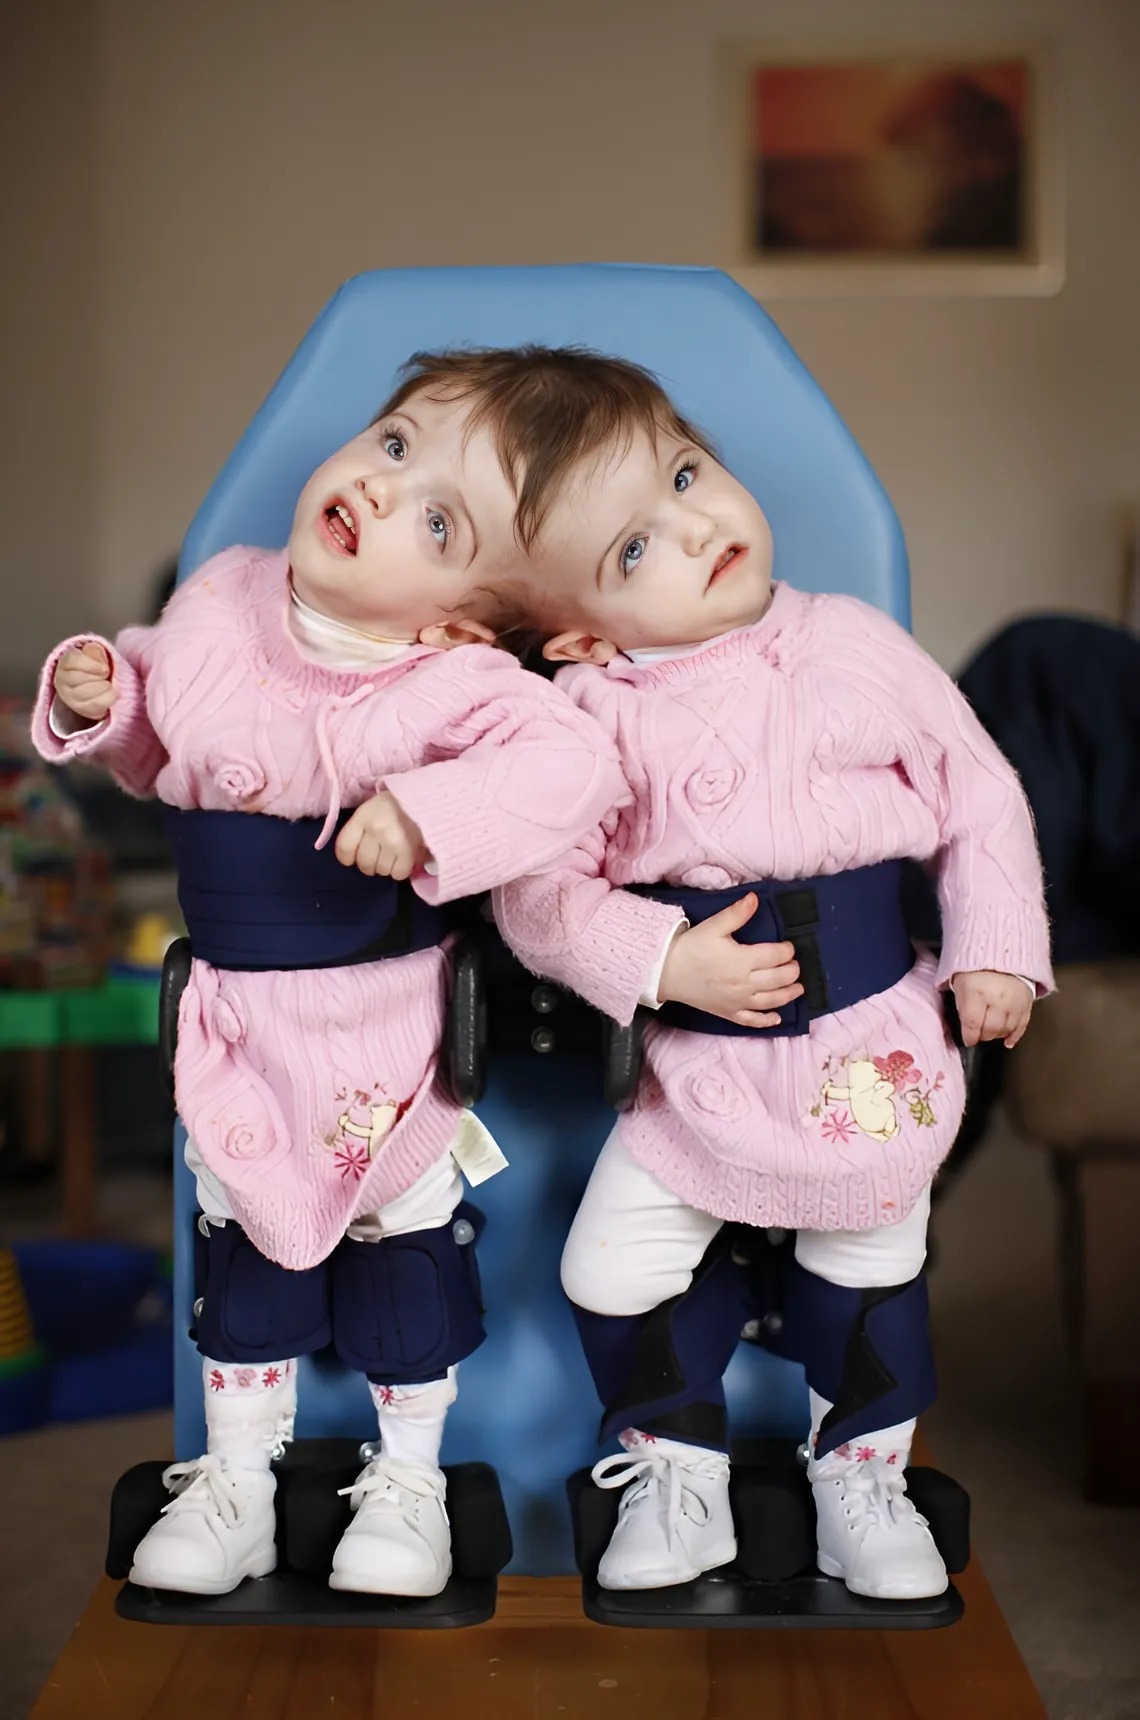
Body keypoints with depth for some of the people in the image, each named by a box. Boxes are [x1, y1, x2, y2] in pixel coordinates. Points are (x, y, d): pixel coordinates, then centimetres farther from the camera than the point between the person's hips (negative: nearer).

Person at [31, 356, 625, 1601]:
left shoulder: (453, 688, -23)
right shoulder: (218, 603, -6)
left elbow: (570, 761, -37)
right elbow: (156, 748, 10)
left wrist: (430, 813, -47)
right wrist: (96, 698, -10)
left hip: (382, 1019, -4)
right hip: (232, 1009, 5)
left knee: (403, 1229, 13)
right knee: (240, 1228, 17)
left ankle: (407, 1477, 34)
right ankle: (236, 1473, 35)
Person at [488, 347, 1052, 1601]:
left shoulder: (855, 647, -7)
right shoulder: (589, 714, -12)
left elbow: (978, 795, 1)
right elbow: (537, 894, -12)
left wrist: (996, 951, -5)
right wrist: (665, 965, -22)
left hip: (877, 1050, 1)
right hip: (703, 1068, 0)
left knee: (871, 1263, 15)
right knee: (612, 1266, 2)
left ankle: (861, 1474, 41)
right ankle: (677, 1467, 29)